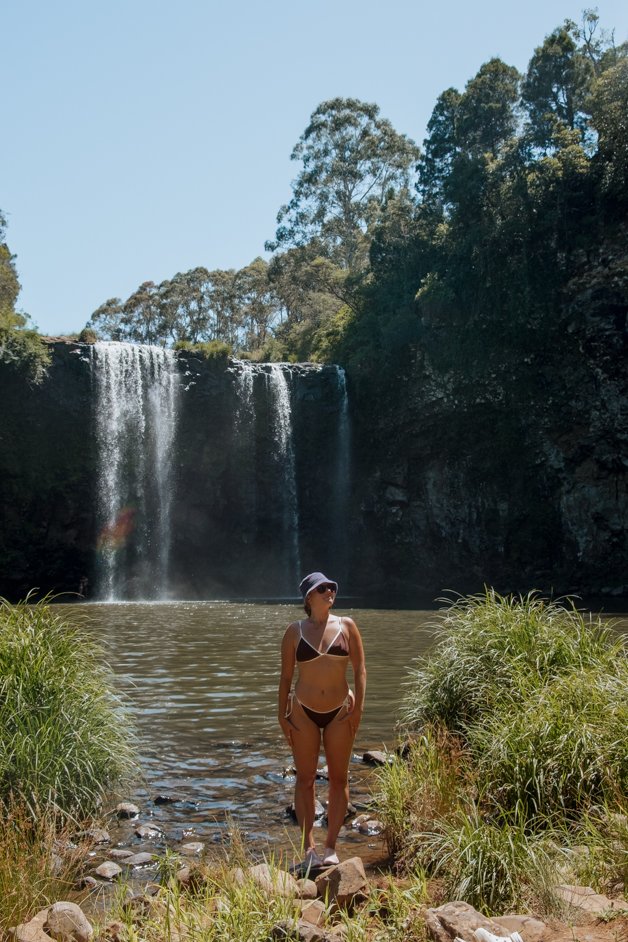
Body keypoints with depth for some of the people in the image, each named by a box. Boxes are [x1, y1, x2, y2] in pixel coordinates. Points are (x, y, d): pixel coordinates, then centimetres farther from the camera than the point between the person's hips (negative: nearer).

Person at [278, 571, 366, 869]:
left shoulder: (346, 626, 0)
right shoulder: (295, 631, -2)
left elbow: (360, 669, 0)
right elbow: (285, 676, 2)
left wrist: (358, 708, -7)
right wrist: (281, 715, -1)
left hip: (340, 711, 1)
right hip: (303, 712, -1)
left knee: (339, 778, 6)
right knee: (305, 779, 2)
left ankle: (331, 847, 16)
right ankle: (309, 848, 9)